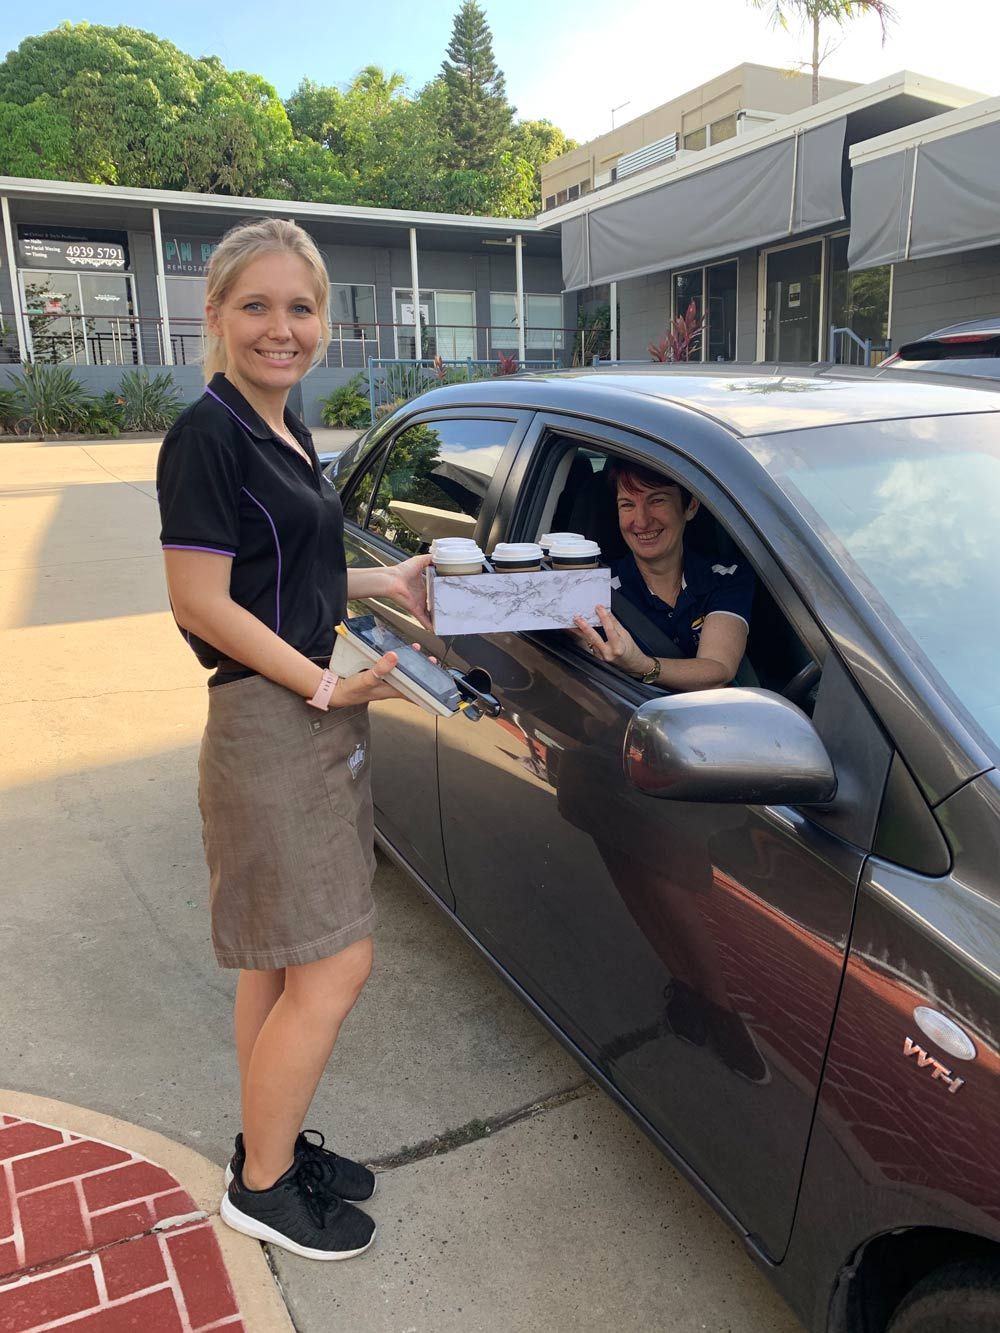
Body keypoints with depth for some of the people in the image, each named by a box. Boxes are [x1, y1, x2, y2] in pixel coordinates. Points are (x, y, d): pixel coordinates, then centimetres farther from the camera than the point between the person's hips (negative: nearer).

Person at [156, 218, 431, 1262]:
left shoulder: (283, 434, 14)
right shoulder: (208, 435, -14)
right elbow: (202, 602, -18)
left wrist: (384, 581, 7)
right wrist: (326, 685, -17)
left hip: (309, 722, 9)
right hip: (267, 723, -9)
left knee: (280, 962, 18)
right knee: (334, 967, -1)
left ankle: (272, 1146, 36)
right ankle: (260, 1188, 21)